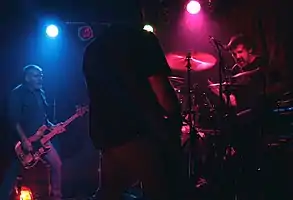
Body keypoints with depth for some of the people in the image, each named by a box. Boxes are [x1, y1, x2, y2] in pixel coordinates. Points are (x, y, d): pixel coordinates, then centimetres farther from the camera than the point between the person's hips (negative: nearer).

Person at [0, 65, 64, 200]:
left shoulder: (40, 93, 13)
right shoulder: (17, 94, -11)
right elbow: (14, 120, -17)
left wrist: (51, 126, 2)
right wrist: (24, 140, -22)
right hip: (23, 140, -7)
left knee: (56, 164, 3)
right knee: (13, 172, 1)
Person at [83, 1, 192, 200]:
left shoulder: (92, 50, 15)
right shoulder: (142, 40, -6)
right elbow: (160, 89, -13)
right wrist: (176, 118, 2)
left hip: (108, 138, 7)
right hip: (143, 134, -7)